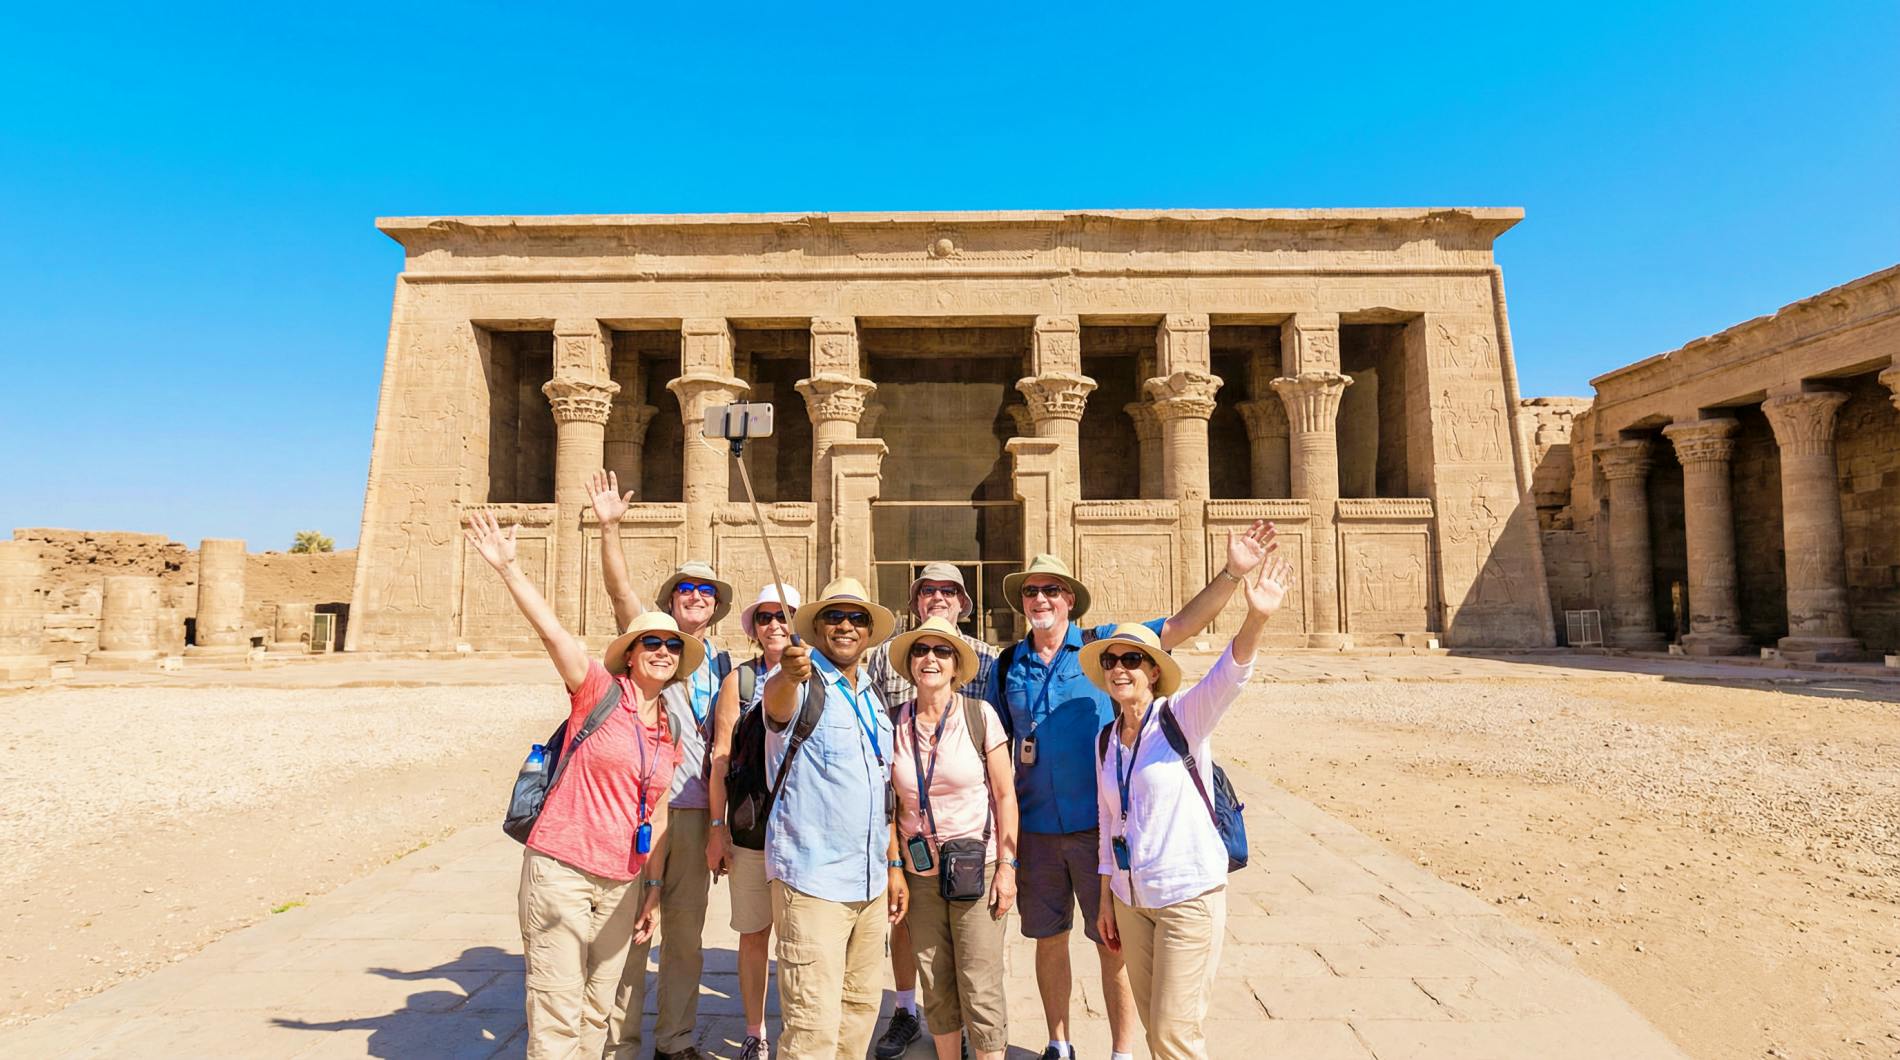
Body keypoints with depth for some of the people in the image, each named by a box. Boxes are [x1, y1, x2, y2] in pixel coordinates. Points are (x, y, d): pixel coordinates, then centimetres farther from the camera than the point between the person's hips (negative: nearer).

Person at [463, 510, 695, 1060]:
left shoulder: (670, 732, 9)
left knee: (602, 1009, 15)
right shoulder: (598, 690, -5)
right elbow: (550, 629, -16)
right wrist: (508, 567, -24)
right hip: (560, 870, -5)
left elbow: (657, 815, 12)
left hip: (623, 884, 6)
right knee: (557, 1013, -1)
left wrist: (654, 890, 11)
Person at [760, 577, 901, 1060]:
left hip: (871, 881, 7)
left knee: (860, 1006, 17)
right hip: (813, 879, -7)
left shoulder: (873, 697, 13)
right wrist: (787, 676, -56)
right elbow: (776, 698, -34)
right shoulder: (801, 685, -8)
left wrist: (893, 865, 16)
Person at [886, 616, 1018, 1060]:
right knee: (936, 987, 12)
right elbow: (895, 802, 5)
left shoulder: (980, 715, -9)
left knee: (979, 989, -1)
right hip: (920, 870, 3)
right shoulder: (896, 722, -1)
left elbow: (1005, 794, -5)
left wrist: (1006, 866, -8)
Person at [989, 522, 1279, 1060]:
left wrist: (1233, 572, -25)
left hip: (1100, 823, -3)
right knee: (1048, 940, 16)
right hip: (1036, 828, 3)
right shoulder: (1008, 665, 3)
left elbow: (1184, 624, -12)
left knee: (1113, 945, 7)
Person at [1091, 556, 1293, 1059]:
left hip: (1189, 894, -6)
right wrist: (1106, 899, 14)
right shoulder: (1106, 738, 4)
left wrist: (1256, 620, -51)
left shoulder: (1181, 718, -12)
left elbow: (1226, 677, -32)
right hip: (1130, 897, 6)